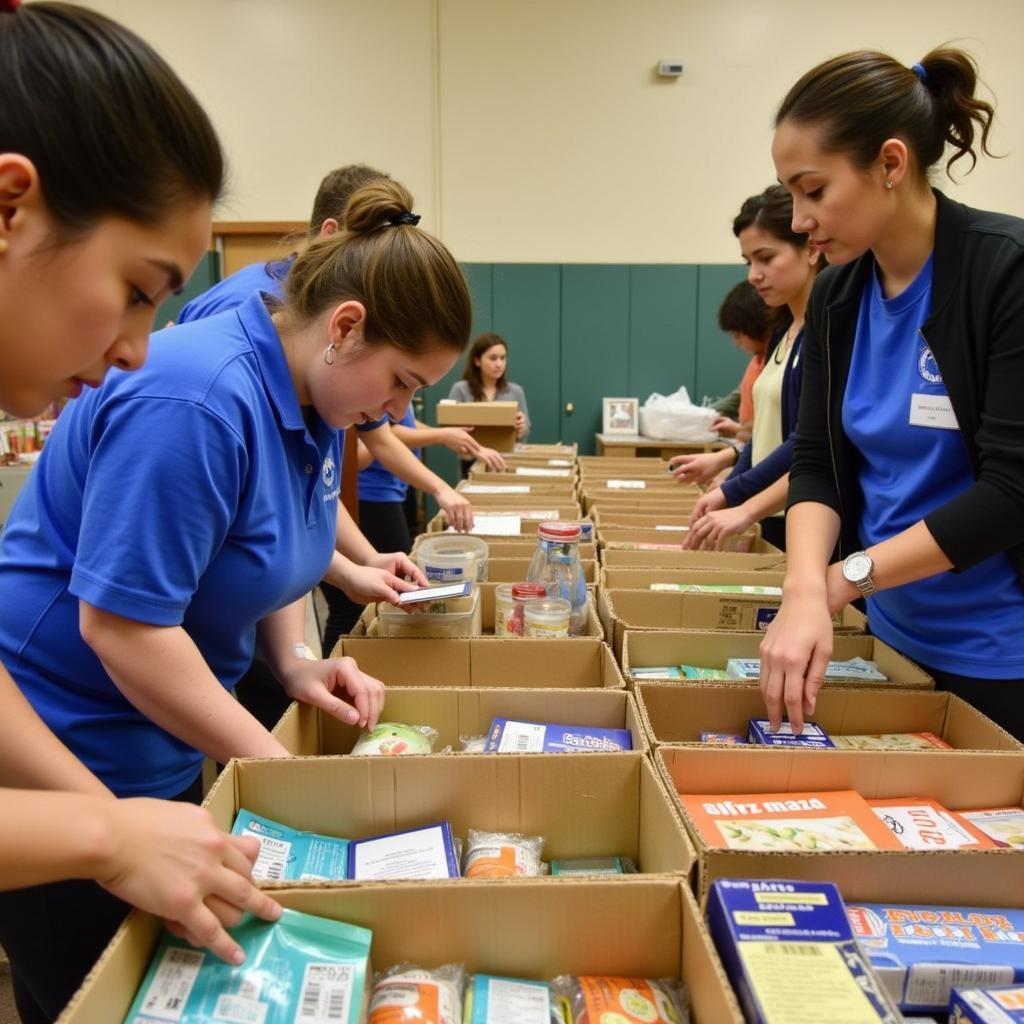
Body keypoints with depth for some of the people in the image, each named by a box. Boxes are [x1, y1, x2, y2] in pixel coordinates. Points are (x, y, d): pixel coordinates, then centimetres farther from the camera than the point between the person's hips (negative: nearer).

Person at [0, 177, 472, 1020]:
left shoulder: (313, 402, 1)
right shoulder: (196, 401, -28)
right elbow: (120, 623, -28)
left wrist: (295, 661, -4)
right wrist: (277, 767, -21)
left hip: (161, 751, 8)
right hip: (69, 762, -8)